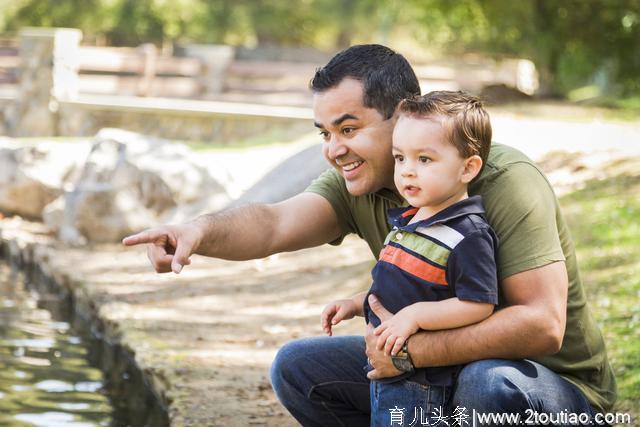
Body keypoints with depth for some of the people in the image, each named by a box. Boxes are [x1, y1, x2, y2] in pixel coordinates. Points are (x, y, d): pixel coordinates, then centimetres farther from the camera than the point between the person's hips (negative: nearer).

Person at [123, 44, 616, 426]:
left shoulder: (503, 181, -25)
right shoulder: (357, 186, -6)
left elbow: (543, 324, -32)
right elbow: (275, 224, -25)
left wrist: (413, 348, -35)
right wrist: (202, 231, -46)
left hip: (561, 384, -6)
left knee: (491, 385, -39)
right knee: (298, 367, -2)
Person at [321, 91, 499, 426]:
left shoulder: (468, 235, -18)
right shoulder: (405, 221, 11)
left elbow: (480, 304, -23)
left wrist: (415, 315, -27)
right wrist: (355, 304, 13)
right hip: (385, 365, 9)